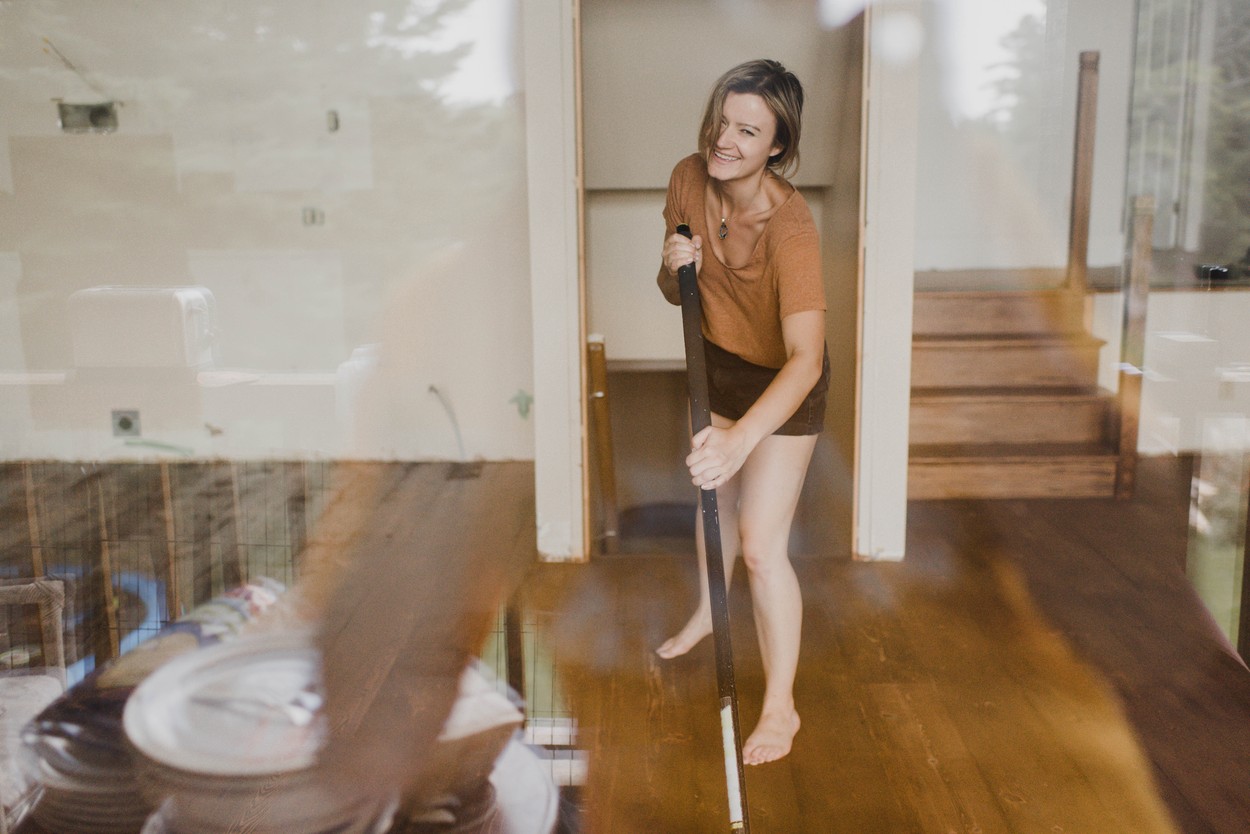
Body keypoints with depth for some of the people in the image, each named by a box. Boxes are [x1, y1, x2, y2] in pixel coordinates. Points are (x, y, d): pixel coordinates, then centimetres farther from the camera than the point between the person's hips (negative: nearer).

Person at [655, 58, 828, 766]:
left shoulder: (791, 226, -35)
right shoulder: (689, 178, -15)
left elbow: (805, 358, -46)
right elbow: (674, 294, -3)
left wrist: (742, 437, -60)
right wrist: (672, 266, -27)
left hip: (783, 387, -6)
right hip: (717, 363, 6)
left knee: (761, 544, -6)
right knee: (713, 499, 25)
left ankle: (781, 706, 13)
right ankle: (709, 614, 53)